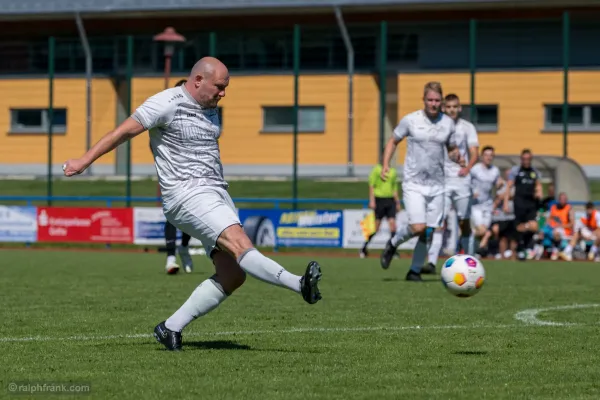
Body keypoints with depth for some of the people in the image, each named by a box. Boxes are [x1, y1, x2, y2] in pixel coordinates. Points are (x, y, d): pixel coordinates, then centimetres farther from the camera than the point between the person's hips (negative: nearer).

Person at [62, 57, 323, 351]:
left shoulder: (209, 109, 17)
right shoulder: (167, 103, -7)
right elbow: (124, 131, -4)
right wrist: (85, 161, -3)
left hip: (217, 193, 9)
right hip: (187, 194, -9)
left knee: (231, 276, -4)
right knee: (241, 244, -26)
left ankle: (171, 328, 2)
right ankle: (300, 285, -43)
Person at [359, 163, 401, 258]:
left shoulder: (393, 171, 13)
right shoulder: (376, 169, -2)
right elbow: (371, 185, -5)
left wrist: (397, 202, 18)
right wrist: (372, 200, -12)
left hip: (390, 200, 4)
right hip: (379, 199, -4)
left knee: (392, 223, -8)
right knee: (376, 227, -1)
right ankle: (364, 248, 15)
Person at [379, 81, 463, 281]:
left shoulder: (448, 123, 5)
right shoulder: (410, 120, -4)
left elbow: (452, 150, 15)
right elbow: (393, 141, 8)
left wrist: (457, 157, -9)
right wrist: (385, 165, -6)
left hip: (437, 186, 3)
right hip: (413, 184, -3)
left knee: (428, 233, 3)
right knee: (418, 227, -18)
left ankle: (415, 271, 18)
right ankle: (393, 243, 12)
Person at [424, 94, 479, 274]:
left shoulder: (467, 127, 5)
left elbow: (474, 152, -4)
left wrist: (467, 168, -23)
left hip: (461, 180, 0)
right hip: (442, 179, 0)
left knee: (464, 223, 5)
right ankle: (432, 262, -23)